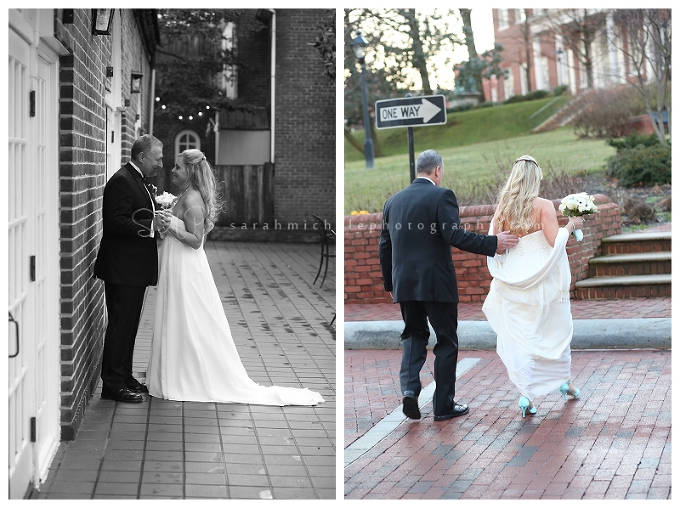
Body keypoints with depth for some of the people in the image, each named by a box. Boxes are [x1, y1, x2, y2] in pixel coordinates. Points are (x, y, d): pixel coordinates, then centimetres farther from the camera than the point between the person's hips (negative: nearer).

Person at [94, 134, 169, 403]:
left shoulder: (136, 180, 17)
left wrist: (157, 219, 7)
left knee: (128, 325, 15)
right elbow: (116, 222, -23)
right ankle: (112, 383, -1)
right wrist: (149, 226, -27)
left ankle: (124, 377, 24)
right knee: (120, 325, -6)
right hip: (122, 268, -10)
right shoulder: (122, 181, -16)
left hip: (134, 269, 10)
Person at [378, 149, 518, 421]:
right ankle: (444, 405, 11)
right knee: (446, 341, 8)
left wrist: (390, 284, 20)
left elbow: (385, 246, 12)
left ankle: (409, 386, -2)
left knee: (414, 335, 20)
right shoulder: (441, 195, -8)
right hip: (436, 283, -5)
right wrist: (492, 243, -14)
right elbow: (455, 235, -20)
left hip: (404, 283, 5)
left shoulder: (394, 201, 9)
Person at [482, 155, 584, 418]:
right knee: (555, 331, 18)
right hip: (544, 277, -2)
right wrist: (570, 226, -2)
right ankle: (564, 380, 34)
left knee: (518, 337, 3)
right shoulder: (544, 206, -11)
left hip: (514, 279, 2)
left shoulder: (502, 208, 0)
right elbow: (554, 241, -19)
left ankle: (525, 394, -6)